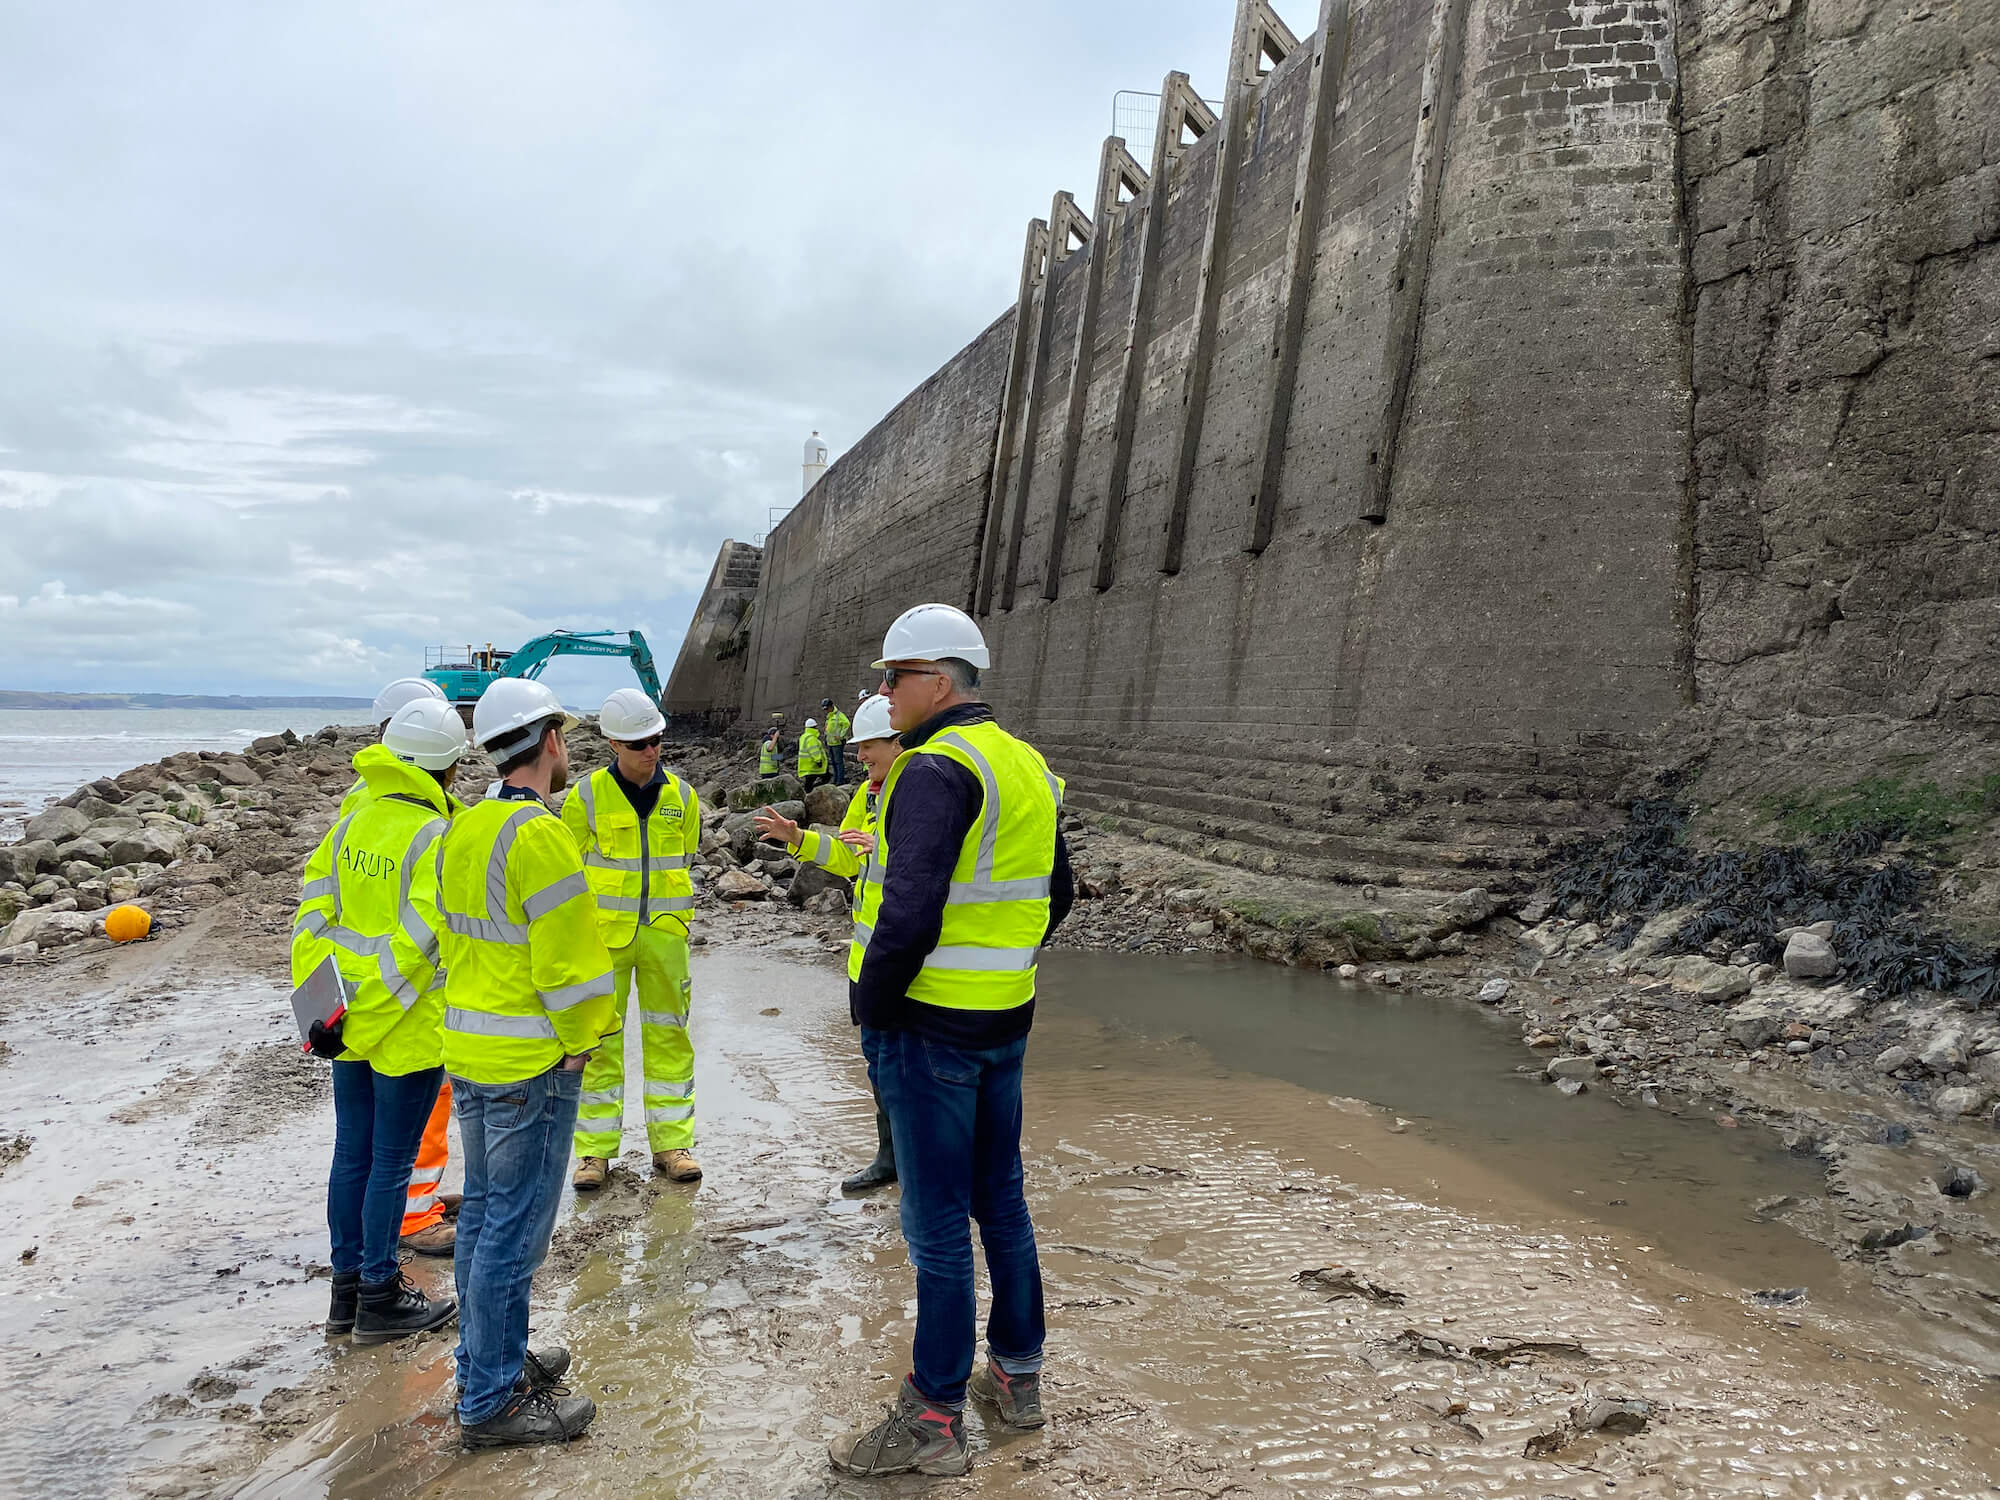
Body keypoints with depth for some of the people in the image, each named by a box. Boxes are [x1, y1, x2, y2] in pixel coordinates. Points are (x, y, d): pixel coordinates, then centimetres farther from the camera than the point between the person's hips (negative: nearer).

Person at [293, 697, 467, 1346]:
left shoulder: (353, 822, 5)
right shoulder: (438, 837, -17)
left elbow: (313, 914, 6)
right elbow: (414, 944, -23)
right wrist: (358, 1023, -17)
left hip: (350, 1025, 7)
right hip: (408, 1031, -7)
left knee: (352, 1154, 17)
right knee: (391, 1163, 5)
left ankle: (347, 1286, 29)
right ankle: (379, 1298, 17)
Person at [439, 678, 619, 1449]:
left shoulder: (465, 828, 7)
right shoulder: (539, 836, -22)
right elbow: (570, 960, -22)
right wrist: (583, 1038, -8)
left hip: (469, 1050, 10)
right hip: (532, 1062, -10)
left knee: (484, 1212, 20)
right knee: (515, 1230, 1)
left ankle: (489, 1361, 35)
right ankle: (491, 1402, 11)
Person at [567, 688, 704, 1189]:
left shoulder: (681, 796, 4)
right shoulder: (587, 796, -5)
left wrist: (672, 915, 11)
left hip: (664, 935, 2)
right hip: (603, 935, -2)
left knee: (668, 1037, 7)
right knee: (600, 1040, 3)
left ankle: (672, 1142, 16)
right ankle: (596, 1149, 12)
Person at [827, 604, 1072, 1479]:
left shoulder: (937, 768, -19)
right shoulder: (1028, 766, 10)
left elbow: (910, 908, -27)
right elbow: (1056, 897, 17)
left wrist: (872, 1006, -14)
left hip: (930, 1023, -9)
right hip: (1006, 1019, 9)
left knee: (937, 1224, 1)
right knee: (999, 1198, 19)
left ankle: (934, 1421, 12)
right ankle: (1018, 1375, 33)